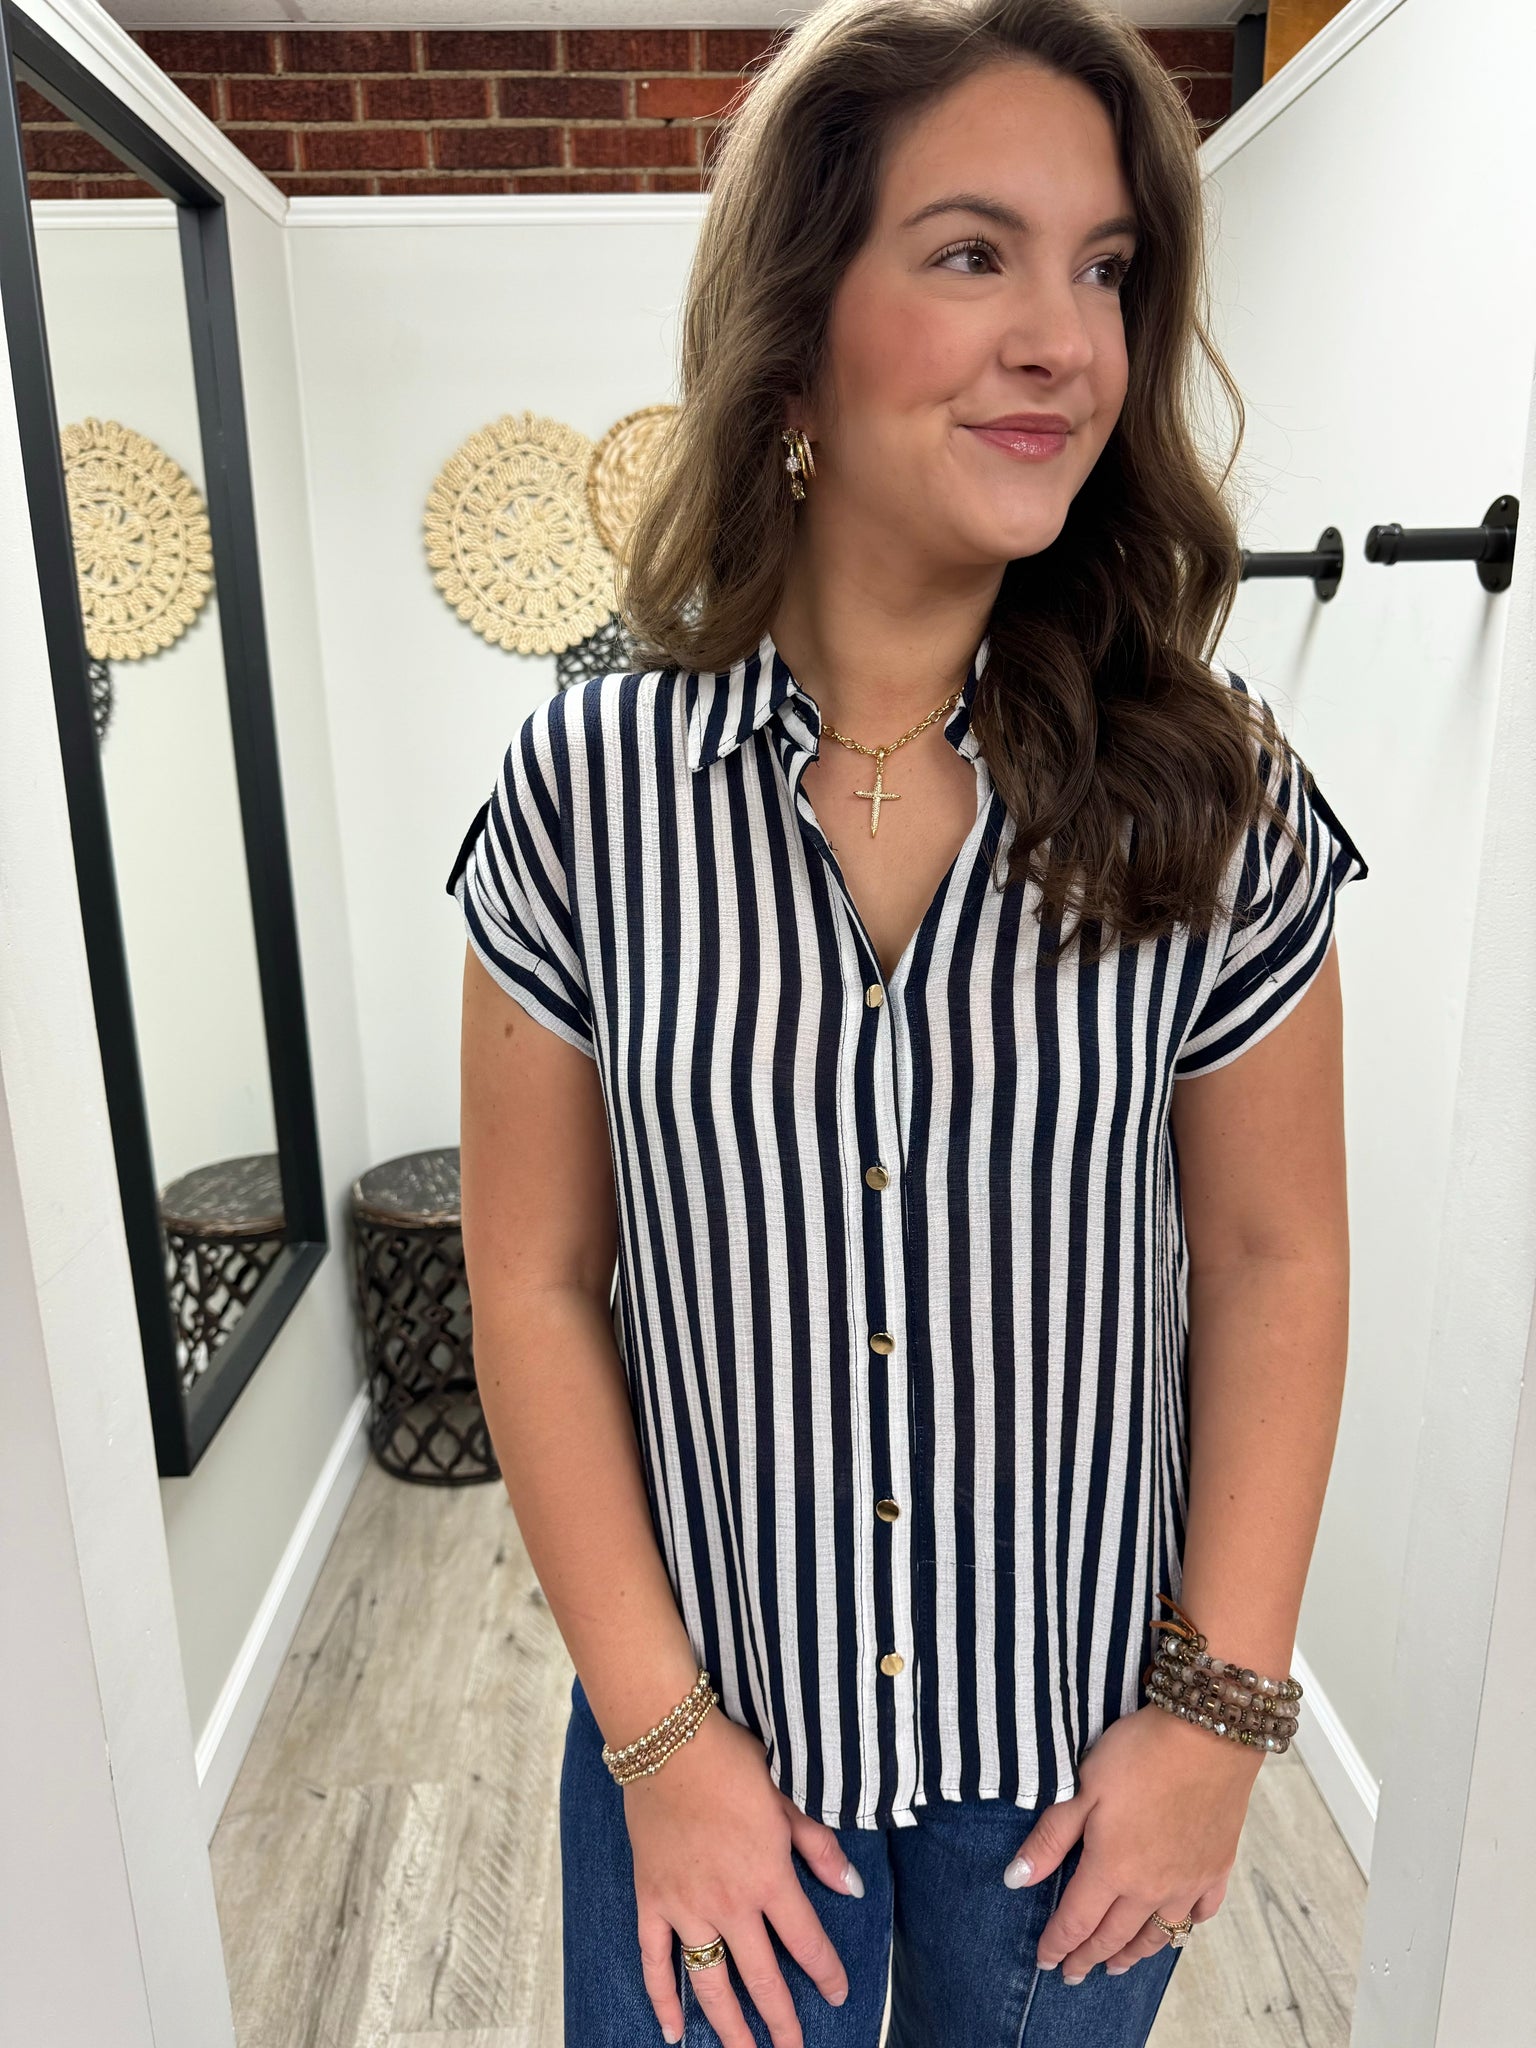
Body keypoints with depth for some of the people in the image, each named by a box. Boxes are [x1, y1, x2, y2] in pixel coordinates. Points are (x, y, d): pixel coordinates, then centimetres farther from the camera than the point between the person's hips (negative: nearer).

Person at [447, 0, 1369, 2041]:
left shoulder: (1217, 800, -12)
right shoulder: (586, 789, -13)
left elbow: (1274, 1259, -5)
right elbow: (537, 1282, -8)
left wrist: (1220, 1703, -4)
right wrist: (662, 1730, -7)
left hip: (1087, 1744, 1)